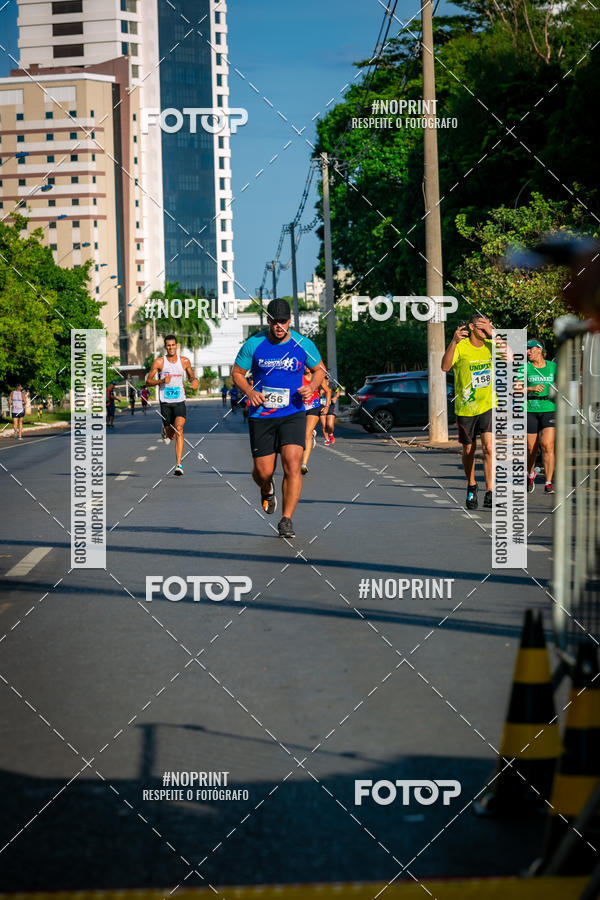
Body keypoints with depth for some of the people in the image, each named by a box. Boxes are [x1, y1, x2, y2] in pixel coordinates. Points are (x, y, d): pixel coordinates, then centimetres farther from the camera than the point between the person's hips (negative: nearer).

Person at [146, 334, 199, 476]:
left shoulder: (184, 361, 5)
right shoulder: (159, 362, -2)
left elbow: (191, 377, 20)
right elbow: (148, 381, 1)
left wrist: (194, 381, -4)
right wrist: (161, 381, -17)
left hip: (179, 401, 0)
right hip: (165, 402, 0)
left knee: (179, 429, -20)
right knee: (170, 434, 7)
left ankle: (178, 465, -22)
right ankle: (165, 430, 49)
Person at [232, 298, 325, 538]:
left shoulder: (303, 344, -2)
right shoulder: (253, 344, -4)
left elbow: (319, 369, 15)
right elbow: (237, 373, 8)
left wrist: (311, 387, -5)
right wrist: (250, 392, -11)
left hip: (293, 414, 0)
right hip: (261, 416, 0)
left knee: (292, 465, -17)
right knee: (263, 472, 1)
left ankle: (286, 519, -7)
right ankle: (267, 491, 40)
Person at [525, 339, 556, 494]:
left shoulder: (552, 366, 9)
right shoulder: (525, 367, 3)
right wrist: (531, 389, -21)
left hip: (549, 410, 0)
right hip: (529, 410, 0)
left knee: (547, 445, -14)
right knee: (531, 448, 3)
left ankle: (549, 484, -14)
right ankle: (531, 475, 33)